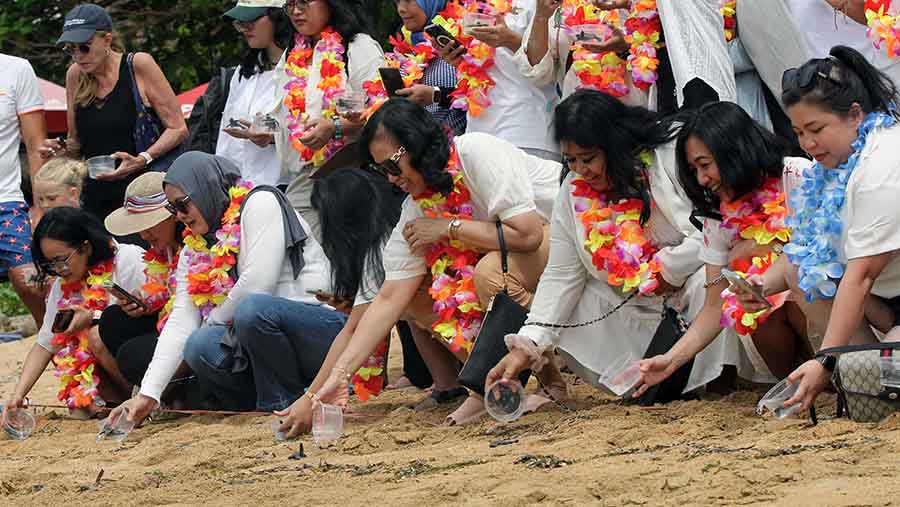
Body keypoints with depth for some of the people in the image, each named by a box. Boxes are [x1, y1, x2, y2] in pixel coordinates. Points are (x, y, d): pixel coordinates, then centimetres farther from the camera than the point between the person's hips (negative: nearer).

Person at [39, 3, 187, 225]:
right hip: (96, 197, 4)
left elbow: (178, 129, -5)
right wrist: (62, 149, -2)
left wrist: (142, 160, -19)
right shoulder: (75, 76, 8)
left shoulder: (139, 65, -5)